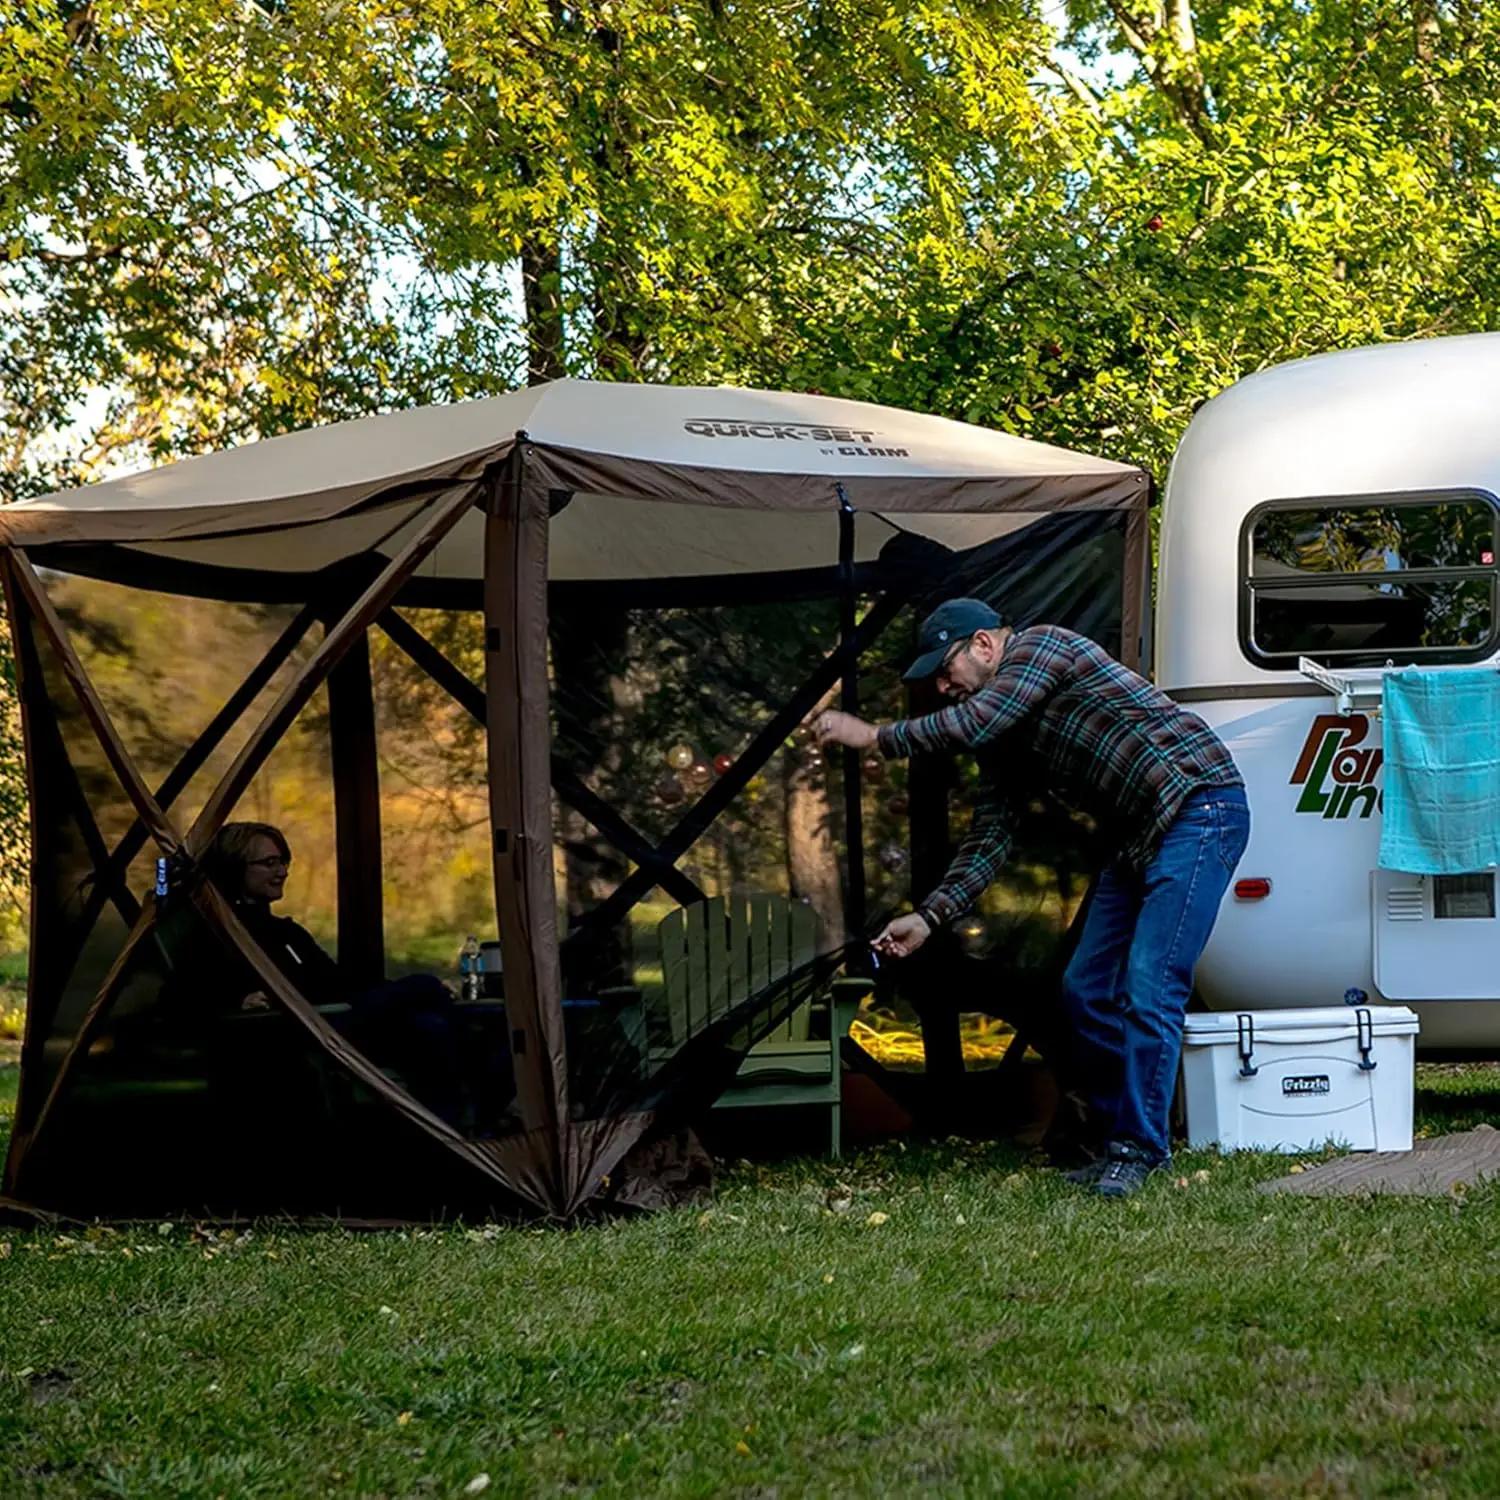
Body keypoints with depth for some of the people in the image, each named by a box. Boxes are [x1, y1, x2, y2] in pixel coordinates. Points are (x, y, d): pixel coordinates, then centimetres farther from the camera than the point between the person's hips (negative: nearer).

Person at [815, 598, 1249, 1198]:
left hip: (1198, 808, -10)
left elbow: (974, 723, -21)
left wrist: (874, 737, -13)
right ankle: (1114, 1141, 14)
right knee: (1085, 991, 7)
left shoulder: (1042, 645, -9)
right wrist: (929, 916, 3)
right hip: (1139, 835, 10)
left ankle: (1140, 1149, -10)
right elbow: (989, 839, 12)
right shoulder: (1004, 742, 15)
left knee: (1148, 989, -15)